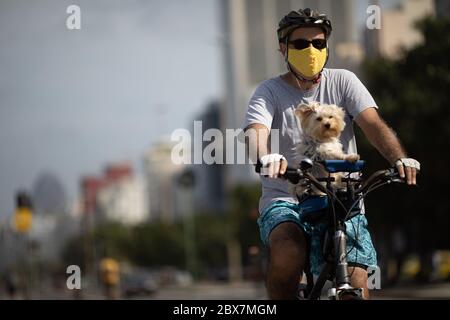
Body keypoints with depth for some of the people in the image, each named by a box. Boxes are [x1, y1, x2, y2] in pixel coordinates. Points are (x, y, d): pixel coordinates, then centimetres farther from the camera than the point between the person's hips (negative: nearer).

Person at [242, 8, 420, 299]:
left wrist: (400, 159, -28)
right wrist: (266, 157, -42)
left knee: (356, 286, -16)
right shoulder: (270, 92, 3)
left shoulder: (343, 82, 7)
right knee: (288, 254, -33)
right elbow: (256, 132, -17)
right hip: (285, 200, -1)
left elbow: (374, 124, -7)